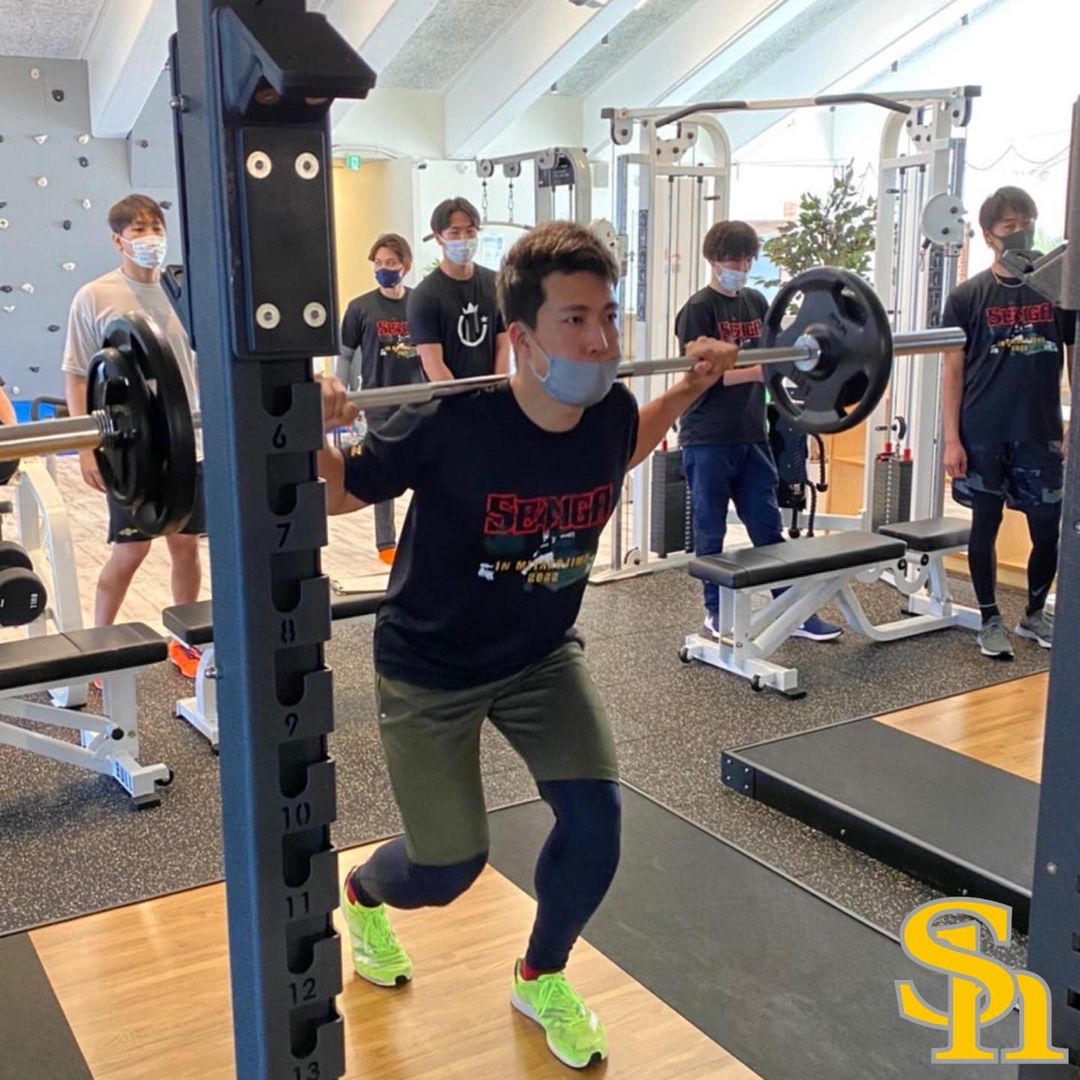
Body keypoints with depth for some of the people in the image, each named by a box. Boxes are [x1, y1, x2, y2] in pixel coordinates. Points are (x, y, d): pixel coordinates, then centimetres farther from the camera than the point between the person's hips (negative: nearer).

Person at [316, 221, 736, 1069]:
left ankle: (542, 980, 24)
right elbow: (339, 494, -16)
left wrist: (690, 387, 3)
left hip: (542, 653, 5)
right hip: (430, 666, -4)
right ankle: (361, 896, 41)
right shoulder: (453, 423, -30)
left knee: (595, 825, -7)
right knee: (448, 866, 1)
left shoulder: (610, 413, -15)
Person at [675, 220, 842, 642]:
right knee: (710, 531, 5)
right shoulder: (698, 308, -8)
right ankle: (716, 613, 17)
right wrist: (756, 371, -21)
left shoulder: (757, 303, 11)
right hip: (708, 440, -6)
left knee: (768, 526, 9)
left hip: (752, 434, 6)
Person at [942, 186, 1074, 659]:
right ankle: (990, 620, 21)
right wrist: (951, 440, -6)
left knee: (1048, 529, 6)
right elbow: (953, 370, 0)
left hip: (1041, 433, 2)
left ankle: (1034, 613, 28)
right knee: (986, 523, 7)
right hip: (983, 434, -1)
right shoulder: (968, 296, -1)